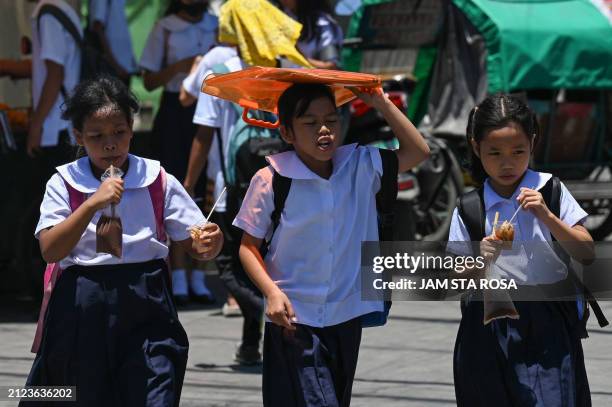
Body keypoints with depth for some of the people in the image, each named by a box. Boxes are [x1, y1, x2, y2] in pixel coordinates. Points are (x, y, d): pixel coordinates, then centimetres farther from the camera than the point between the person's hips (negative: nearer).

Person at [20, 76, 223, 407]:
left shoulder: (157, 181, 2)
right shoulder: (65, 183, 0)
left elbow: (194, 246, 4)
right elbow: (50, 250, -12)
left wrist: (209, 244, -19)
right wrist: (92, 204, -21)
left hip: (145, 306, 0)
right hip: (83, 308, 0)